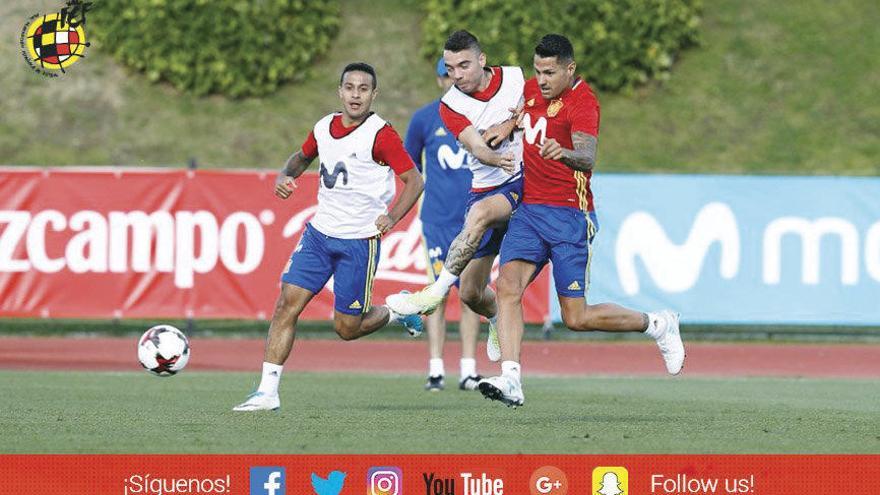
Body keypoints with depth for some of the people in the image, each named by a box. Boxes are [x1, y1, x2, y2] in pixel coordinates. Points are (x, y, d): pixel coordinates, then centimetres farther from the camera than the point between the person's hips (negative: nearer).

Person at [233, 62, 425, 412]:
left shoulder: (380, 134, -13)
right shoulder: (324, 128, 5)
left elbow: (414, 180, -11)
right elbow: (303, 156, 26)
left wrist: (392, 216, -24)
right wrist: (285, 175, 5)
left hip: (360, 240, -5)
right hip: (320, 232, 5)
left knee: (347, 328, 0)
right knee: (287, 304, -7)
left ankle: (398, 313, 32)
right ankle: (268, 391, -4)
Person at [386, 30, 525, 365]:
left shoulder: (516, 77, -2)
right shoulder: (451, 105, -4)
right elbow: (477, 147, -20)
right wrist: (498, 160, -42)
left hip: (525, 182, -3)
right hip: (485, 190, 3)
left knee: (481, 212, -37)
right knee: (470, 293, 2)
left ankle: (436, 292, -32)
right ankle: (497, 320, 37)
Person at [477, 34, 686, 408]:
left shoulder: (582, 102, -15)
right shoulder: (532, 88, 8)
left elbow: (587, 158, -32)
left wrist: (563, 153, -53)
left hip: (568, 216, -6)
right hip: (529, 209, 6)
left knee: (577, 318, -4)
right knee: (508, 286, -19)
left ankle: (658, 325, 21)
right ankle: (510, 380, -27)